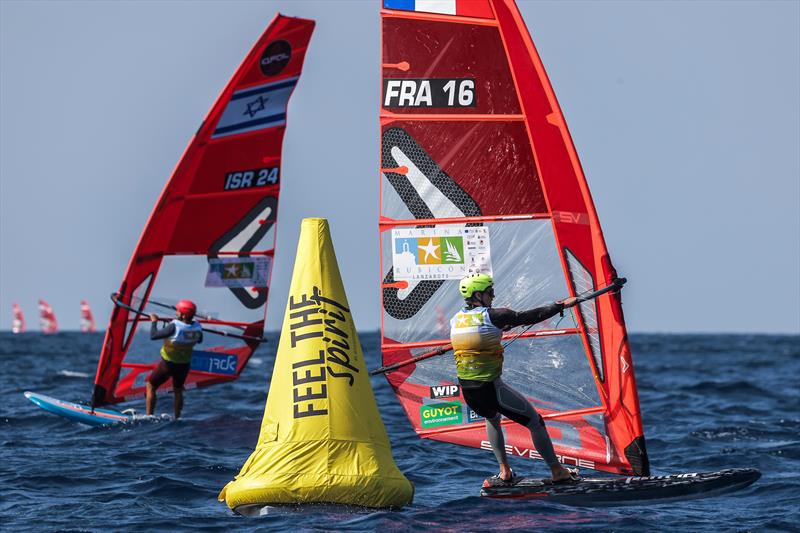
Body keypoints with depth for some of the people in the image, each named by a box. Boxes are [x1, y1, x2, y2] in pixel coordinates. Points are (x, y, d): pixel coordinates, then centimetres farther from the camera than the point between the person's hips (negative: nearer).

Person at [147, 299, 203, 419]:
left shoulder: (174, 327, -29)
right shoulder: (197, 327, -12)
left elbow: (153, 336, -24)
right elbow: (199, 340, 11)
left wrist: (154, 322, -9)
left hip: (168, 364, -5)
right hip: (184, 365, 5)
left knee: (151, 386, 12)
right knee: (178, 391, 24)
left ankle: (148, 417, 11)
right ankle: (177, 418, 26)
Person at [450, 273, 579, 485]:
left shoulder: (456, 320, 7)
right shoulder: (491, 316, -12)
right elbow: (529, 317, -7)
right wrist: (561, 306, 3)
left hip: (468, 393, 6)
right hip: (491, 388, -6)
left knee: (492, 418, 36)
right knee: (535, 421, 10)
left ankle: (505, 472, 29)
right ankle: (557, 471, 16)